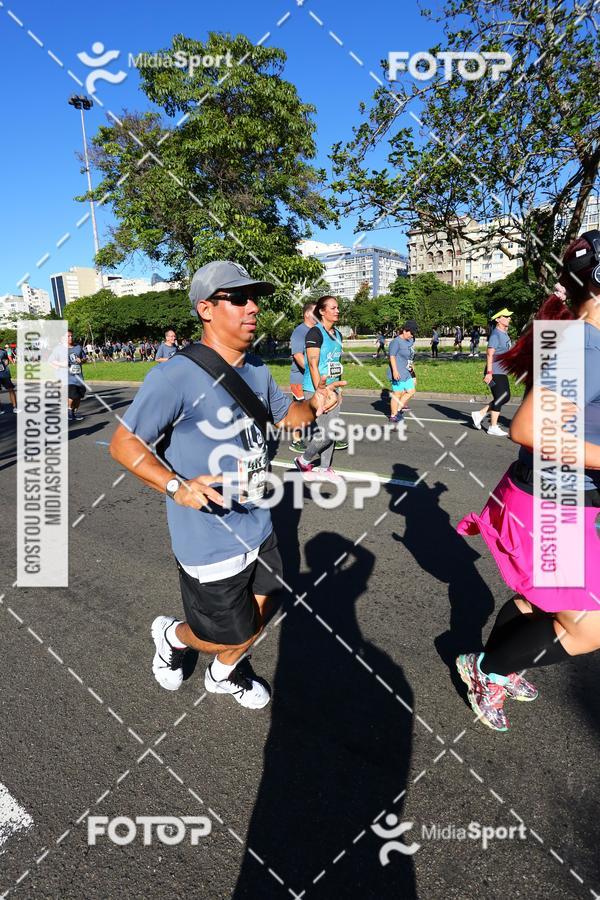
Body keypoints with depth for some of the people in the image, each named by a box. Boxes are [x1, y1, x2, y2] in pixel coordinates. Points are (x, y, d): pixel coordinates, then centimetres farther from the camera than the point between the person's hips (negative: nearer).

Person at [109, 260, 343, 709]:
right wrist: (176, 486, -33)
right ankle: (171, 635, 43)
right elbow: (124, 442, -18)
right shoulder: (176, 376, -22)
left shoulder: (258, 370, 2)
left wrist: (313, 405, -6)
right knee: (235, 636, 9)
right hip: (211, 543, -7)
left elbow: (287, 415, 17)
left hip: (258, 528, 8)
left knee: (256, 617, 23)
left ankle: (223, 674, 55)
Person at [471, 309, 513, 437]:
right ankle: (493, 428, 7)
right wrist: (489, 373, -26)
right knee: (499, 399, -4)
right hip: (495, 373, -10)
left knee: (505, 397, 14)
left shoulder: (505, 334, 15)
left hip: (502, 372, 10)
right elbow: (490, 355, -21)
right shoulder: (495, 335, -15)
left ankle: (480, 414, 19)